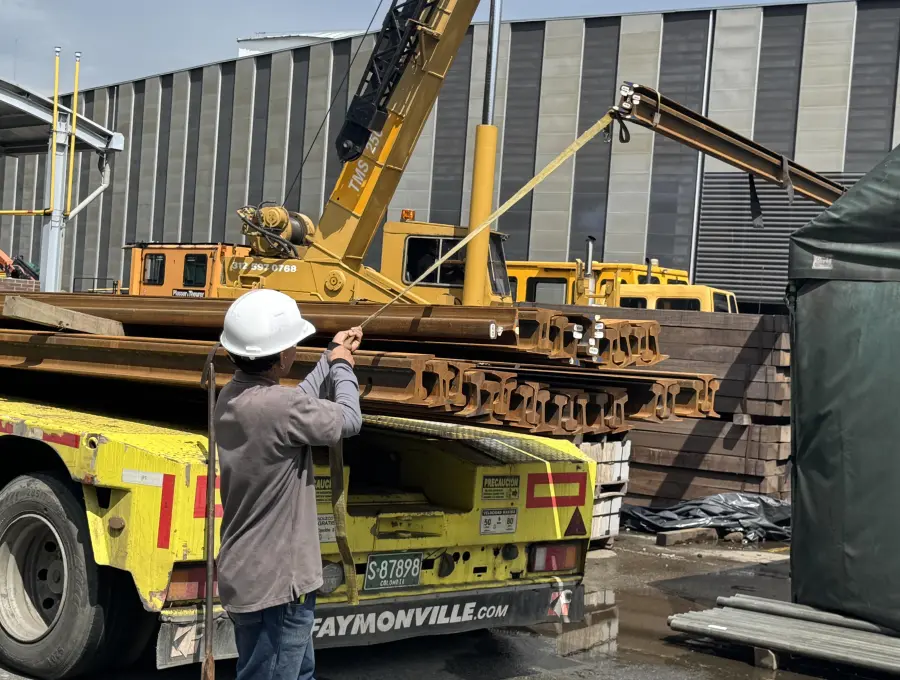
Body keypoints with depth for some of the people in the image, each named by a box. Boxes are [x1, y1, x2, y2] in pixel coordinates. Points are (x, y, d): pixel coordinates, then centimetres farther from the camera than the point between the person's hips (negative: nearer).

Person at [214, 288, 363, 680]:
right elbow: (348, 420, -10)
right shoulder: (277, 405, -27)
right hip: (275, 584, -10)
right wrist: (342, 366, 7)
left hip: (248, 574, 10)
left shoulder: (232, 398, 3)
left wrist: (332, 357, 25)